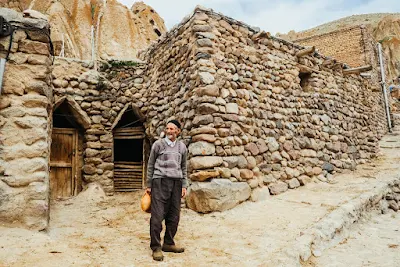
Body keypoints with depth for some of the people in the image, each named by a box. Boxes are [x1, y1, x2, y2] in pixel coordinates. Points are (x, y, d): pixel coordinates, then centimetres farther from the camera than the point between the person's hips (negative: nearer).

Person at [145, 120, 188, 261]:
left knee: (174, 216, 7)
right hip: (160, 181, -3)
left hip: (176, 182, 3)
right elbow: (150, 165, 6)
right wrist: (148, 185, 4)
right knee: (157, 215, -5)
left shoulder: (182, 147, 10)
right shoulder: (158, 144, 2)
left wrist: (184, 186, 7)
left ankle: (168, 243, 22)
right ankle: (156, 247, 6)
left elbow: (184, 168, 14)